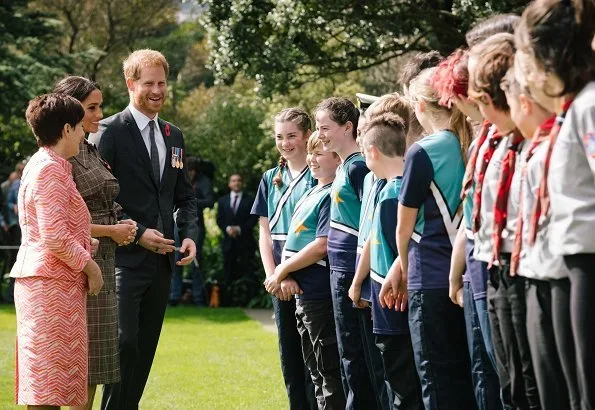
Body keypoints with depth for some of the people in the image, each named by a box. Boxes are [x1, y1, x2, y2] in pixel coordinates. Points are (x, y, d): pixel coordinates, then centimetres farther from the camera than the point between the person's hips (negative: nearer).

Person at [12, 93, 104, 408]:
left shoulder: (40, 164, 18)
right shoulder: (51, 169, -14)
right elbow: (55, 237, -20)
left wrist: (87, 244, 21)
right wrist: (89, 265, -10)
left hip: (41, 279, 10)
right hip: (53, 283, -10)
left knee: (43, 382, 10)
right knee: (50, 382, -10)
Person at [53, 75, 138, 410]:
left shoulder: (91, 152, 16)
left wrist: (121, 226, 7)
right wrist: (111, 231, -11)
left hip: (103, 265, 9)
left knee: (95, 368, 10)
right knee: (81, 368, -6)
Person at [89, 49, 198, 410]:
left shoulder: (174, 136, 15)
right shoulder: (109, 131, -6)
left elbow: (185, 196, 20)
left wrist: (190, 234, 2)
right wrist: (137, 233, -16)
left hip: (162, 259, 7)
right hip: (124, 258, -7)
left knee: (145, 349, 9)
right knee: (125, 344, -14)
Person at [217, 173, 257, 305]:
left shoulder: (250, 200, 7)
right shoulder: (222, 200, 16)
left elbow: (253, 219, -1)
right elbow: (219, 220, 11)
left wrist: (239, 229, -13)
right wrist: (227, 228, -9)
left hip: (245, 241, -3)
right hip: (229, 242, 3)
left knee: (247, 271, -9)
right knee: (228, 274, -1)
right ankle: (227, 301, 0)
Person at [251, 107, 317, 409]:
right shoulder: (271, 179, 12)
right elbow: (265, 232, 11)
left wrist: (294, 274, -16)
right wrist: (273, 276, -3)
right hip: (281, 281, 5)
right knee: (289, 356, 9)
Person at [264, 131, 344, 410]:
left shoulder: (332, 196, -14)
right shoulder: (311, 193, 15)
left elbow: (321, 246, -22)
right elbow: (296, 242, 17)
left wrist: (282, 271, -13)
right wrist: (281, 274, 0)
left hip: (321, 295, -10)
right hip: (302, 294, 10)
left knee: (329, 371, -4)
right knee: (316, 370, 15)